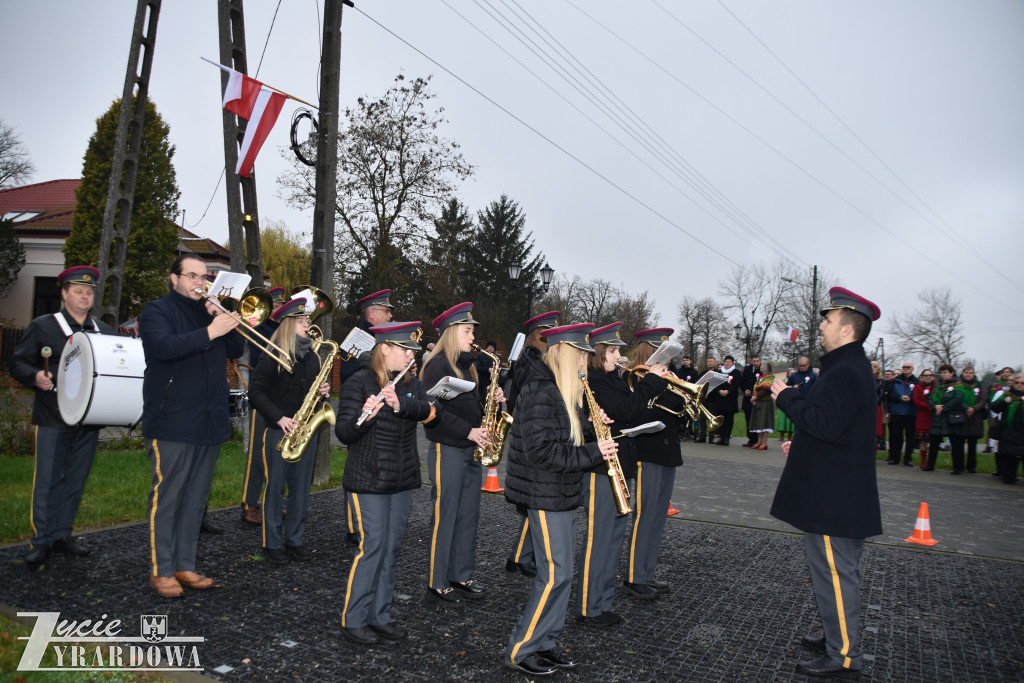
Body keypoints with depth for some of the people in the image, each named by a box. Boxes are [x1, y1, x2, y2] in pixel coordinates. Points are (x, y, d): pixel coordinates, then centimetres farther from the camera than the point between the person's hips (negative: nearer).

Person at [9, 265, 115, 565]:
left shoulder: (104, 331, 13)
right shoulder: (42, 326, 2)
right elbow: (17, 363, 0)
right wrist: (36, 377, -19)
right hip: (52, 417, -4)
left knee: (76, 479, 10)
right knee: (47, 479, 0)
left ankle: (62, 534, 22)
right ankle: (42, 539, 11)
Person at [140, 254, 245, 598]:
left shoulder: (210, 311, 17)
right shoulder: (157, 311, -1)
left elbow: (237, 350, 8)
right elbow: (164, 347, -20)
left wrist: (225, 320, -7)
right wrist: (210, 332, -29)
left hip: (210, 424, 6)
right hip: (172, 423, -6)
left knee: (196, 498, 11)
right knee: (166, 497, -1)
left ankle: (185, 566, 21)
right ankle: (161, 570, 10)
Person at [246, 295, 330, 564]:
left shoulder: (313, 356, 11)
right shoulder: (273, 356, -8)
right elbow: (255, 392, -12)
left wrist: (325, 391, -1)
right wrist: (279, 418, -21)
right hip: (278, 431, -5)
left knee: (301, 487, 9)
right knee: (275, 487, 2)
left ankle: (294, 540, 21)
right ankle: (272, 544, 13)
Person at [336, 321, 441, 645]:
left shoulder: (411, 383, 7)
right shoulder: (359, 382, -10)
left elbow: (432, 415, -10)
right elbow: (344, 433, -16)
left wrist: (401, 405, -27)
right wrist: (364, 417, -36)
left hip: (402, 480, 6)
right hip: (368, 481, -6)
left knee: (391, 548, 11)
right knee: (372, 546, -5)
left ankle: (380, 616, 24)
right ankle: (353, 620, 11)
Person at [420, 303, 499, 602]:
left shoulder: (467, 365, 15)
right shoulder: (438, 365, -11)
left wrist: (490, 398, 1)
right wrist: (468, 431, -22)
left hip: (472, 450, 8)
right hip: (447, 450, -8)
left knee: (469, 516, 12)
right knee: (444, 517, 0)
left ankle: (461, 575, 24)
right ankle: (437, 582, 12)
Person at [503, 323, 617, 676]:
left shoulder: (562, 391, 11)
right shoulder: (539, 391, -20)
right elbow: (541, 450, -25)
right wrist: (592, 452, -21)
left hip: (562, 494, 10)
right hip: (545, 496, -10)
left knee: (561, 572, 14)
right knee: (555, 574, -5)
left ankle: (545, 642, 26)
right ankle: (519, 650, 9)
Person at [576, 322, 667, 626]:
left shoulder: (611, 379, 16)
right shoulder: (592, 381, -14)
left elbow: (631, 414, 13)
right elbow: (626, 410, -24)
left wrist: (653, 384, 1)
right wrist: (651, 382, -12)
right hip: (600, 469, -10)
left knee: (614, 538, 15)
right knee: (598, 538, -2)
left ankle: (603, 603, 25)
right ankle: (588, 609, 9)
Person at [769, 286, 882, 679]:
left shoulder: (845, 373, -21)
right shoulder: (850, 367, 14)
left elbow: (825, 424, -29)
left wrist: (786, 397, -18)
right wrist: (803, 444, 19)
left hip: (833, 498, -11)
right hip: (836, 492, 11)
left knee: (835, 572, -1)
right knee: (836, 570, 20)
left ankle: (844, 656, 11)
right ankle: (838, 639, 33)